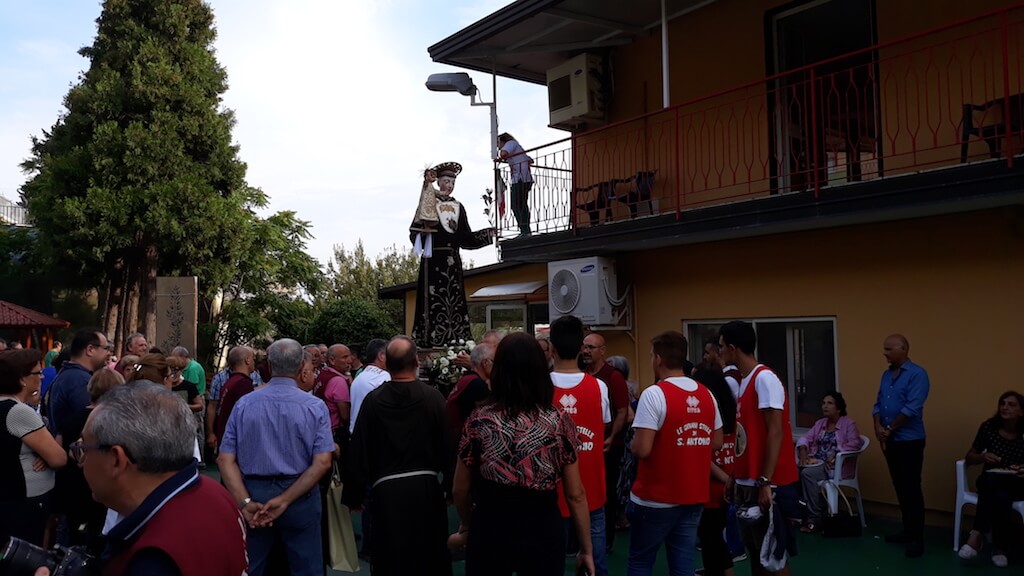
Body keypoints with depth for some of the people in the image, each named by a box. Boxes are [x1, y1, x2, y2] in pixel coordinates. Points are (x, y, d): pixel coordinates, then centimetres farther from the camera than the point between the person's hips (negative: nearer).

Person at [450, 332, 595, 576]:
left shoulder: (479, 421, -9)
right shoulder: (560, 421, -9)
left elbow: (460, 489, 0)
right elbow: (575, 494, -6)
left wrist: (467, 527, 19)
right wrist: (586, 549, 6)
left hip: (490, 530, 0)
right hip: (543, 531, 0)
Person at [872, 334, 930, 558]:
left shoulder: (917, 374, -11)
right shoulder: (886, 374, 13)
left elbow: (912, 408, -18)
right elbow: (878, 404, 12)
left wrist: (889, 429, -11)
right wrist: (878, 427, -5)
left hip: (909, 441, -7)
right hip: (889, 441, 7)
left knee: (912, 489, -5)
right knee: (900, 487, 13)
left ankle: (917, 538, 1)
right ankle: (908, 529, 23)